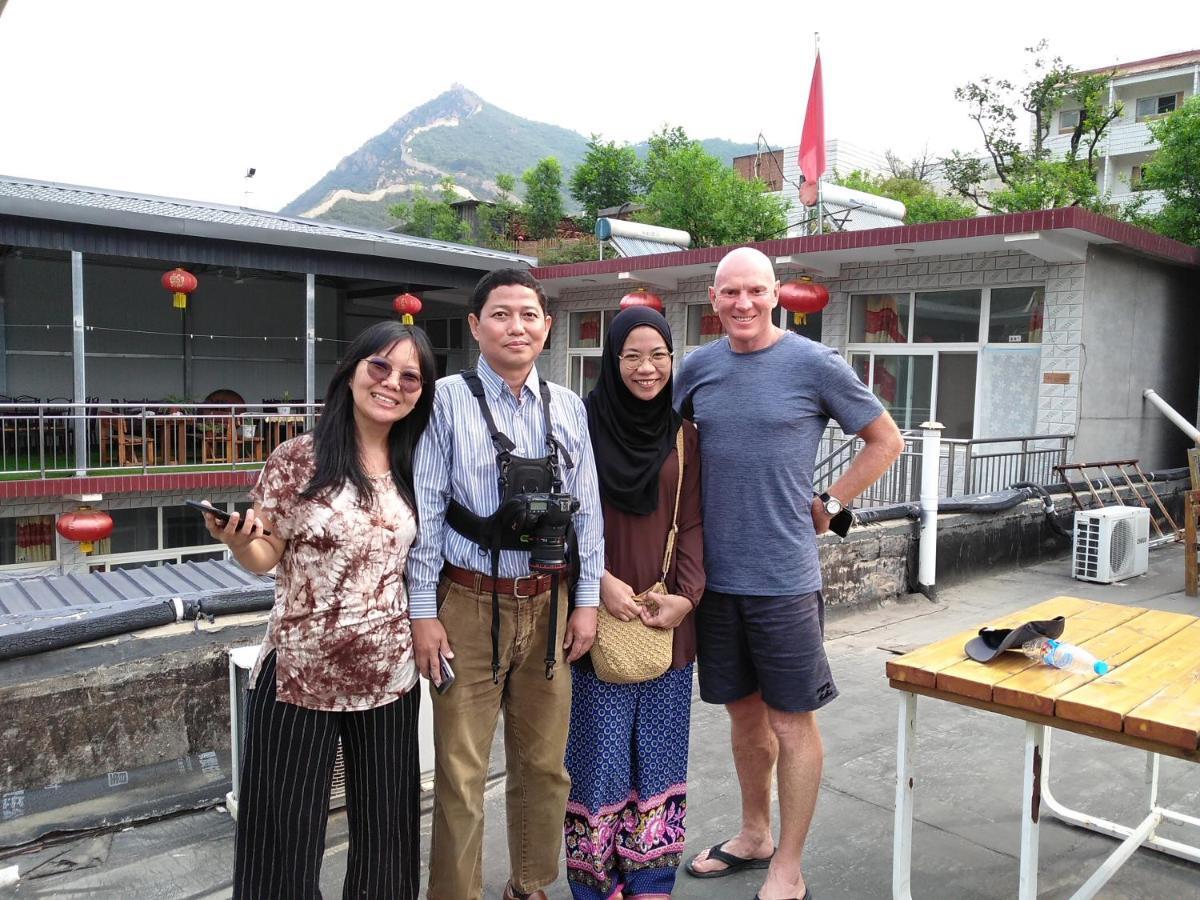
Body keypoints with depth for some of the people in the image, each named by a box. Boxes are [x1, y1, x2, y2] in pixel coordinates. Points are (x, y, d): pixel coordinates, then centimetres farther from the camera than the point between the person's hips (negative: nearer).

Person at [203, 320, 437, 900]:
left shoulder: (413, 469, 2)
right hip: (299, 674, -3)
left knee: (385, 830, 17)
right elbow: (263, 558, -8)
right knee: (286, 836, 11)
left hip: (389, 675, 4)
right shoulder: (298, 459, -11)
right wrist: (237, 540, -28)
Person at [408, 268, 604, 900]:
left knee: (543, 764, 16)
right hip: (470, 604, -4)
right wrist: (422, 612, -7)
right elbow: (424, 511, -7)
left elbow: (586, 509, 7)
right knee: (461, 772, 6)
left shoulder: (568, 409, 6)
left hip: (547, 604, 4)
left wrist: (586, 601, 5)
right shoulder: (447, 400, -6)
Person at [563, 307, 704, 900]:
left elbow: (691, 523, 4)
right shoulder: (586, 423, -3)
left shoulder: (682, 435, 7)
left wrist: (686, 595, -8)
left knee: (659, 745, 11)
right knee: (600, 745, 3)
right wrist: (601, 580, -17)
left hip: (666, 615, 4)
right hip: (600, 610, -3)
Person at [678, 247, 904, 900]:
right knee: (743, 708, 18)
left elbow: (886, 441, 3)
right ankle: (753, 836, 37)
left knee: (791, 721, 6)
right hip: (715, 572, 4)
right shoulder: (697, 367, 5)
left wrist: (827, 505, -3)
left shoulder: (814, 364, -6)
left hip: (784, 576, -4)